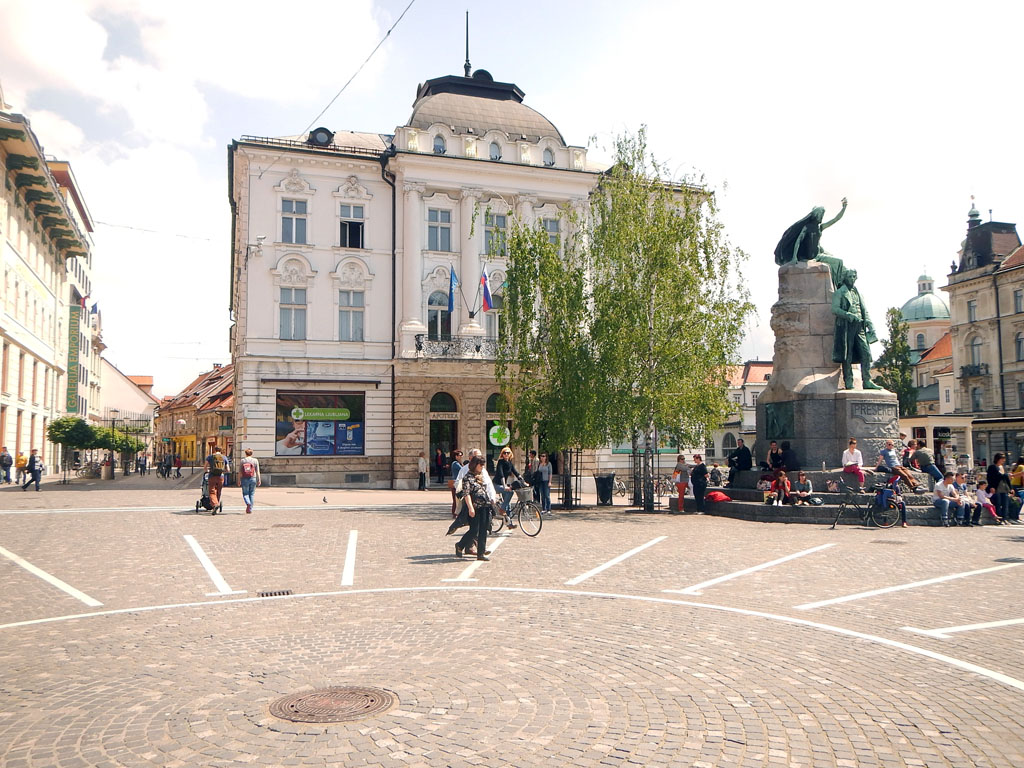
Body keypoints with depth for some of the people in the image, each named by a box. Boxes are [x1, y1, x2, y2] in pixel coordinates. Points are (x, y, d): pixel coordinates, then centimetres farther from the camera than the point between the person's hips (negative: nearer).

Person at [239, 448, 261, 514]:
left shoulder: (242, 461, 1)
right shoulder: (255, 460, 1)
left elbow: (240, 472, 0)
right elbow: (257, 471, -1)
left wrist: (239, 480, 6)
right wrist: (259, 480, 3)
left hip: (244, 479, -1)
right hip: (253, 479, 1)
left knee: (245, 493, 8)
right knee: (251, 494, 10)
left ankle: (248, 503, -22)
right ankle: (250, 509, 11)